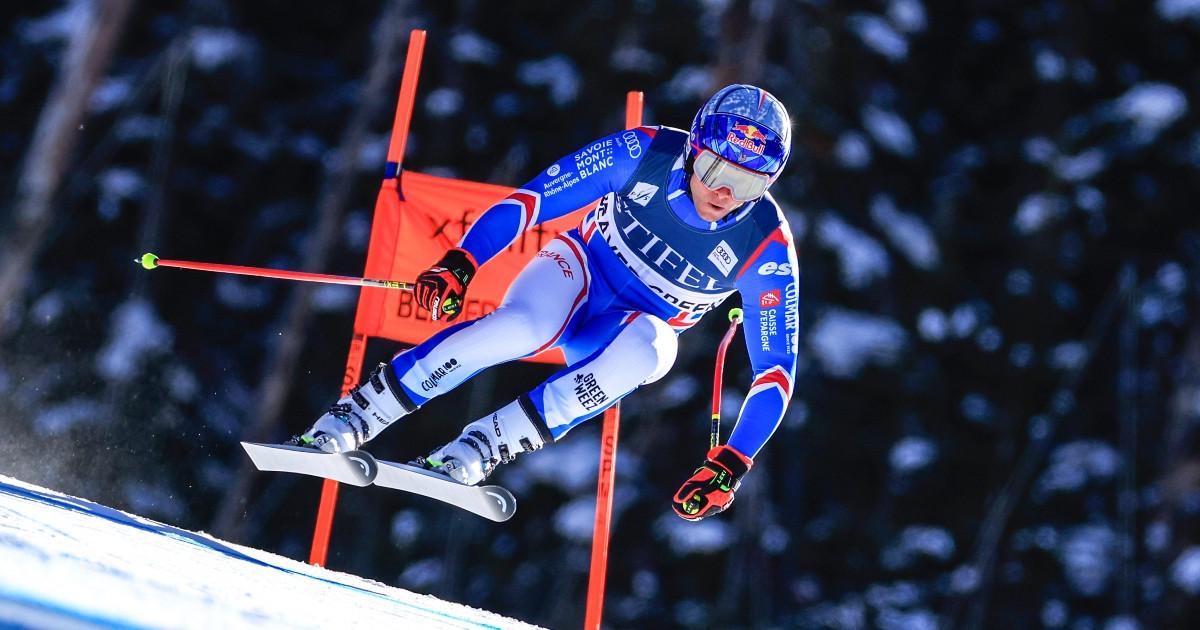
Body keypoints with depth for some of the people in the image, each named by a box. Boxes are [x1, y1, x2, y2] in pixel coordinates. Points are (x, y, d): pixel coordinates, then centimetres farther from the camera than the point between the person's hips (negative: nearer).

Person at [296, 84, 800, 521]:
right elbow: (531, 199, -18)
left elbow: (776, 368, -18)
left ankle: (474, 450, -33)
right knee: (526, 327, -36)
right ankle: (347, 420, -26)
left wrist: (732, 463, -28)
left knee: (642, 349, -38)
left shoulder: (767, 247, -23)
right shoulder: (647, 153, -23)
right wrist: (461, 263, -30)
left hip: (643, 328, 1)